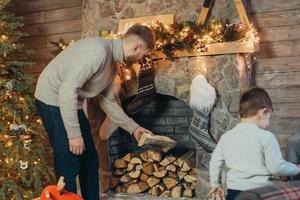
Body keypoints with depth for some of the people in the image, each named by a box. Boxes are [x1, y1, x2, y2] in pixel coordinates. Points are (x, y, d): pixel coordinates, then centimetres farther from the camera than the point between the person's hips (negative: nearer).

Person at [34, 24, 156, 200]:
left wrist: (133, 128, 14)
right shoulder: (97, 50, -25)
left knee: (90, 161, 12)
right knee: (69, 166, -8)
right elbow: (67, 90, -30)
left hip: (72, 104, 10)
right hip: (53, 100, -9)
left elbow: (109, 102, 16)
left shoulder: (112, 64, 7)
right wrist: (74, 133, -26)